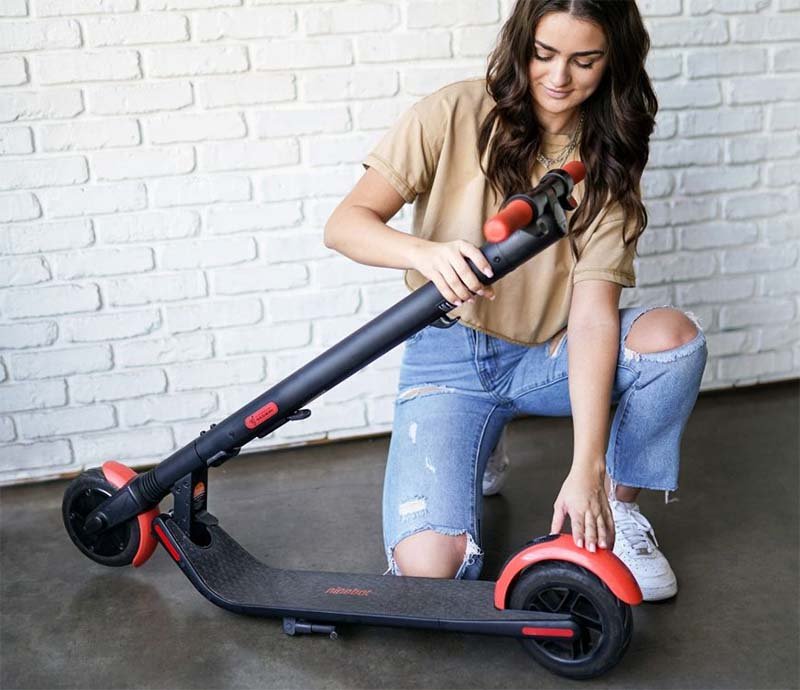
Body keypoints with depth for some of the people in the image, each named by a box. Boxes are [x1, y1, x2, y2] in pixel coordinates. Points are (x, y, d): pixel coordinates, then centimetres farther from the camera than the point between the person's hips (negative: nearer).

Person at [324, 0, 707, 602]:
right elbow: (345, 224, -15)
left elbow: (594, 311, -18)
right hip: (449, 355, -2)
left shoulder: (608, 161, -6)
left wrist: (587, 467, -28)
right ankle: (480, 448, 14)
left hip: (547, 358, 2)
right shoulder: (457, 116, -11)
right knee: (429, 567, -21)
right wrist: (425, 251, -39)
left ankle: (618, 507, -2)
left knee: (674, 336, -28)